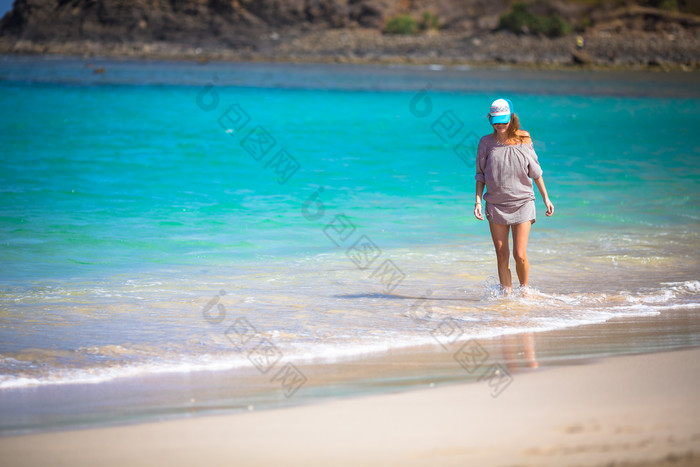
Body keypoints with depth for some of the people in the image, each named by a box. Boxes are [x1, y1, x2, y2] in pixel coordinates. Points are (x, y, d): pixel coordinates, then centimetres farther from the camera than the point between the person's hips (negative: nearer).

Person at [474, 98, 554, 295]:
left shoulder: (523, 141, 0)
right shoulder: (486, 143, 1)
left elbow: (535, 172, 9)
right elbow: (480, 174, 8)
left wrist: (546, 198, 13)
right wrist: (478, 201, -2)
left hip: (522, 203, -1)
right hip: (496, 205, 1)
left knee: (520, 255, -8)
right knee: (502, 255, 2)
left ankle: (524, 288, 16)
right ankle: (506, 293, 13)